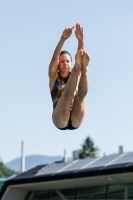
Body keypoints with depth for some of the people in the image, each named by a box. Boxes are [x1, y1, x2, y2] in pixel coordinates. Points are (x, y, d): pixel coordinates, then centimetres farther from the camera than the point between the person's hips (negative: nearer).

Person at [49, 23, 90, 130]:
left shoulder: (74, 75, 18)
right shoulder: (54, 77, 14)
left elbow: (81, 54, 3)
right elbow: (54, 58, -4)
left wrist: (81, 39, -15)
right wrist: (63, 39, -17)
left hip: (75, 121, 2)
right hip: (60, 120, -2)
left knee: (80, 95, -27)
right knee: (68, 94, -29)